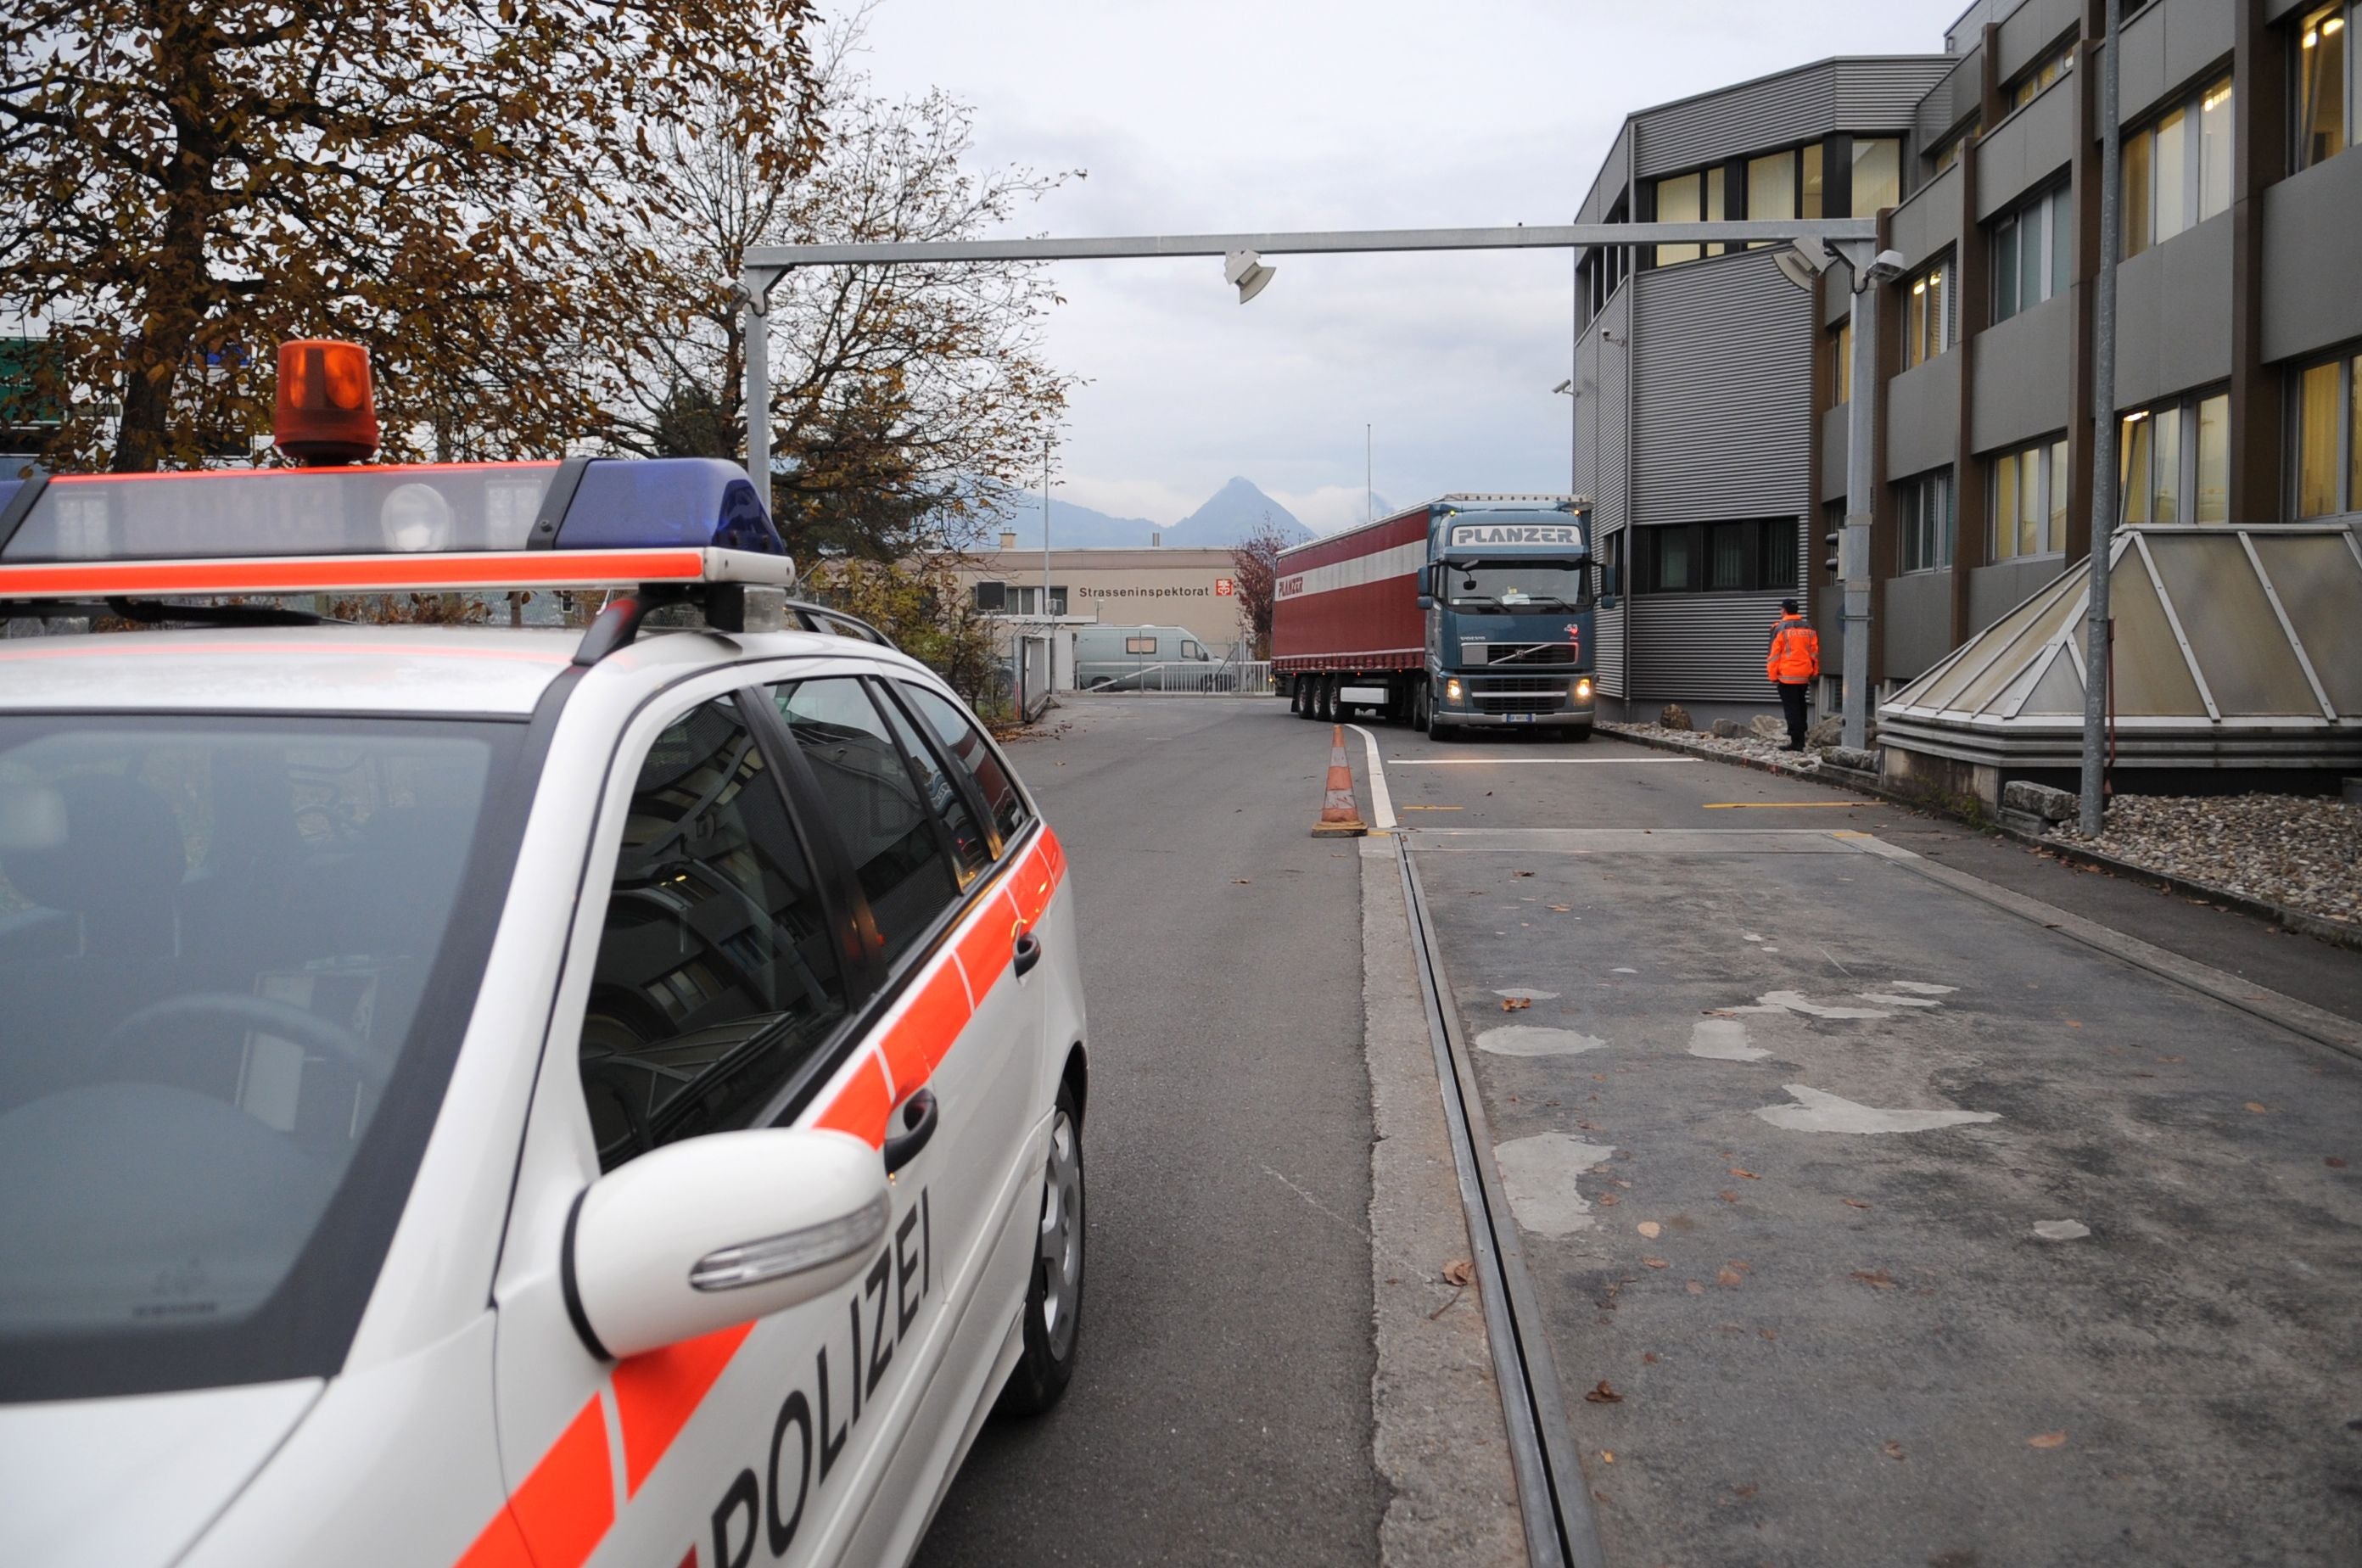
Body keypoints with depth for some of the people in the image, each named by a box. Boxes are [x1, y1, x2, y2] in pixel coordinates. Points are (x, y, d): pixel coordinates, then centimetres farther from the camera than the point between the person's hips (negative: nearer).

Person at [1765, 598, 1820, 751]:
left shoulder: (1780, 629, -9)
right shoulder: (1809, 629, 8)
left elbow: (1774, 655, -9)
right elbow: (1815, 653, 12)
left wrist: (1773, 676, -3)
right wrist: (1814, 674, 18)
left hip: (1787, 676, -5)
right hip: (1804, 676, 5)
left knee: (1791, 708, -3)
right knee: (1800, 707, 17)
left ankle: (1796, 741, -8)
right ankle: (1801, 739, 22)